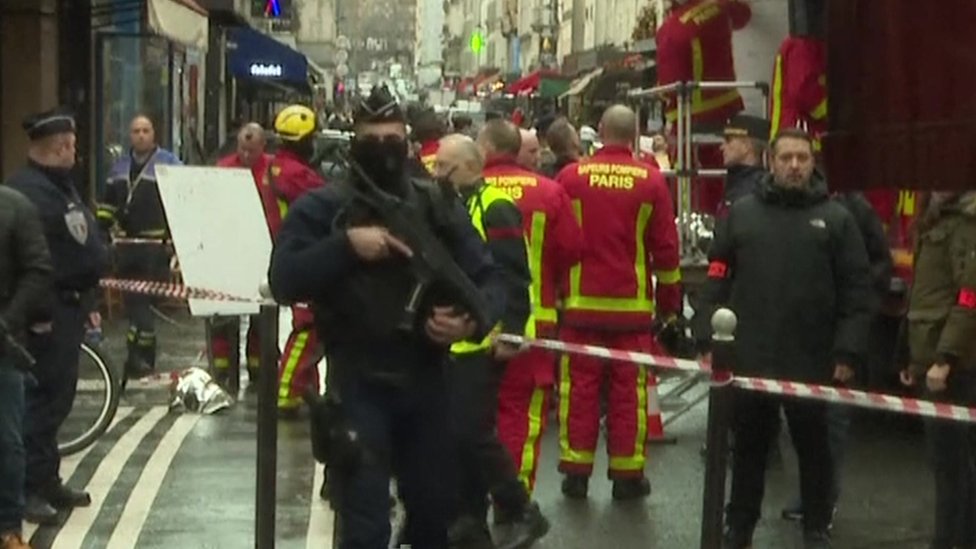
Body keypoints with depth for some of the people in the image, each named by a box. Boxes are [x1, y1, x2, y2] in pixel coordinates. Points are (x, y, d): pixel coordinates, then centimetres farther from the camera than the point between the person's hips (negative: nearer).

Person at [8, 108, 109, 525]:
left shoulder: (62, 187, 17)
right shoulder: (25, 191, -16)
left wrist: (88, 302, 20)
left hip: (69, 305, 10)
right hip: (46, 311, -10)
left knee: (58, 396, 15)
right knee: (42, 396, -6)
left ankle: (47, 480, 25)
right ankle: (29, 487, 0)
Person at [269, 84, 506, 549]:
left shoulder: (438, 206, 4)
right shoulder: (320, 208, -4)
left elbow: (489, 279, 1)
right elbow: (283, 281, -17)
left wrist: (472, 320, -20)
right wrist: (346, 244, -27)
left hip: (426, 381, 4)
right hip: (357, 384, -3)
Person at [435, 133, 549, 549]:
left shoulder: (495, 209, -12)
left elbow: (514, 278, -18)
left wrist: (510, 331, -23)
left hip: (485, 340, -9)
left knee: (472, 431, -10)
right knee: (457, 432, 10)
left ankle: (521, 512, 4)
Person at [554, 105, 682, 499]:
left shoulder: (571, 177, -2)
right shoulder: (651, 181, -2)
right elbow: (666, 248, 0)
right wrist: (669, 303, 10)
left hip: (581, 303, 1)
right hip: (633, 305, 0)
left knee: (579, 387, 6)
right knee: (629, 391, 4)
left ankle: (576, 471, 9)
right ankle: (628, 474, 8)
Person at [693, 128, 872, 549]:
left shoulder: (835, 219, 2)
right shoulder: (741, 214, 6)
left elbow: (856, 290, 0)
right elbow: (717, 280, 6)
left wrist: (848, 352, -6)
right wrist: (707, 340, 0)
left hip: (811, 361, -1)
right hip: (747, 358, 1)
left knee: (813, 447, 10)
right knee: (748, 447, 12)